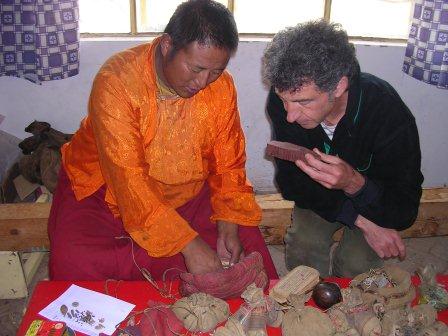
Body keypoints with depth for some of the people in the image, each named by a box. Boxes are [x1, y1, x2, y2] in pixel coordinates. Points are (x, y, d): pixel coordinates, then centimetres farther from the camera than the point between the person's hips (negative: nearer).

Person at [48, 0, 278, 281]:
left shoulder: (222, 86, -11)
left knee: (246, 238, -11)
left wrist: (229, 224, -20)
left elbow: (229, 163, -5)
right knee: (75, 262, -27)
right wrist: (188, 244, -34)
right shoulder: (117, 81, -26)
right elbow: (128, 179, -30)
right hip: (105, 188, -3)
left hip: (187, 191, 4)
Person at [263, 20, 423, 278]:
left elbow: (405, 211, -28)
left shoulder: (390, 115, -36)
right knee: (303, 247, -19)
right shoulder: (283, 98, -28)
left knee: (356, 264, -18)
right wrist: (362, 221, -28)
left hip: (376, 198, -1)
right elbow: (290, 182, -19)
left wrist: (354, 183, -49)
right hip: (319, 198, 2)